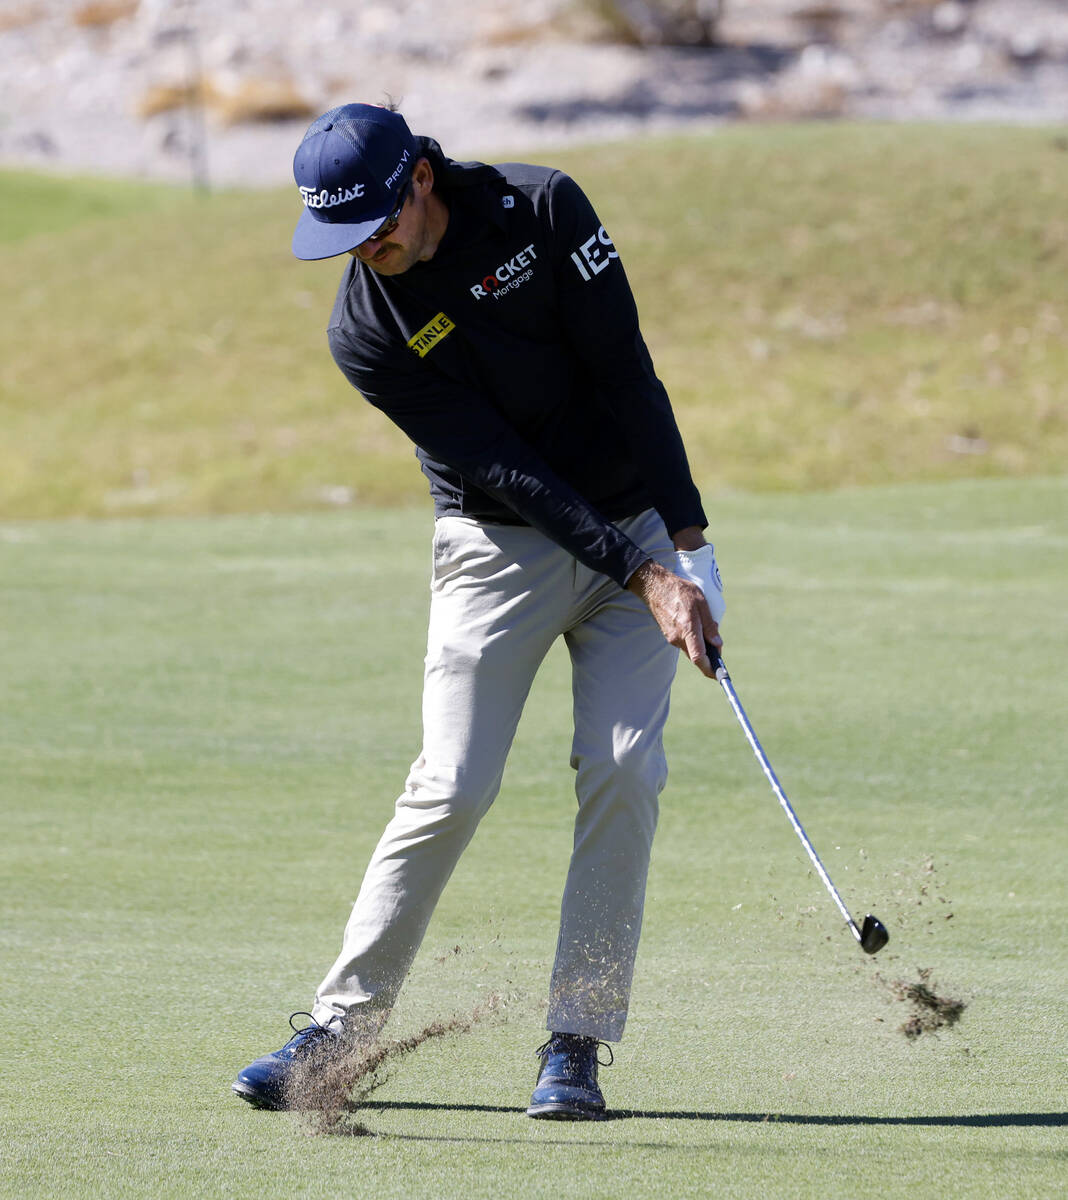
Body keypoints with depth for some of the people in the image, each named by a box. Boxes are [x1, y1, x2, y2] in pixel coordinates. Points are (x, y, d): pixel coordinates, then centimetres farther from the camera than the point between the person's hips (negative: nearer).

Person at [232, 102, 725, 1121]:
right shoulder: (365, 332, -15)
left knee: (622, 774, -11)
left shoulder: (542, 207, -12)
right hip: (501, 546, -1)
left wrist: (684, 540, -17)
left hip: (638, 529, 1)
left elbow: (626, 376, -12)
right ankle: (341, 1026, -1)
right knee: (452, 787, -10)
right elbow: (505, 471, -19)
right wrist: (644, 576, -25)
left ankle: (577, 1040, -6)